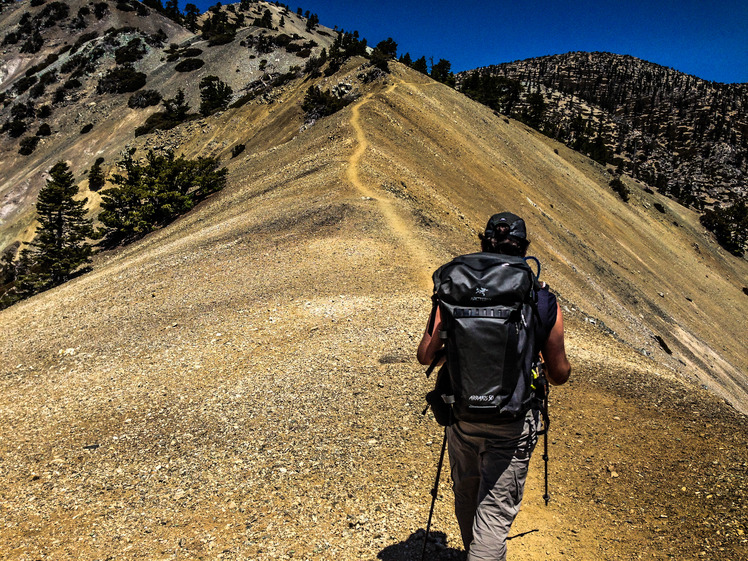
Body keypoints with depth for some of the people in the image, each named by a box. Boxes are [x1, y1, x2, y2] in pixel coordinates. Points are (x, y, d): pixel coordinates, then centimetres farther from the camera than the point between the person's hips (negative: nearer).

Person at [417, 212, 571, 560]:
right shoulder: (544, 302, -10)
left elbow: (425, 355, -6)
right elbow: (559, 375, -2)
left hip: (462, 412, 3)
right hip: (512, 421, -2)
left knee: (465, 496, 26)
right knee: (495, 511, 9)